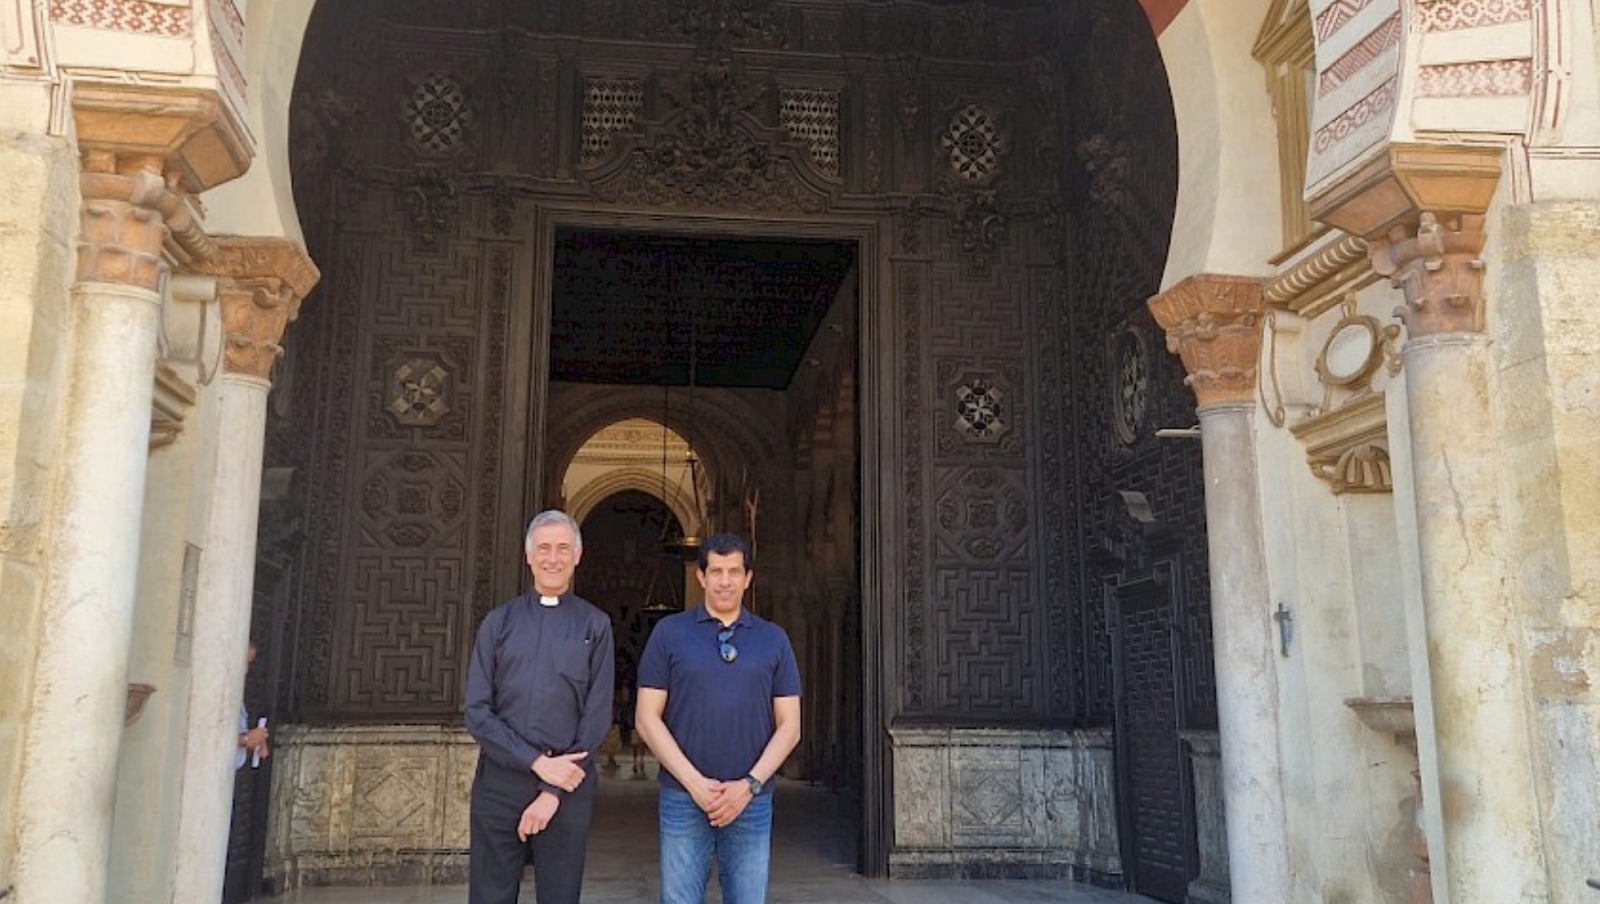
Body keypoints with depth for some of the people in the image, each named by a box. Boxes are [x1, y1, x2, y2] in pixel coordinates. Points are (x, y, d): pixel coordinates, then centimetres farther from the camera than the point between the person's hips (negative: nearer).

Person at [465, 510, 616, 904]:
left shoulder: (595, 625, 3)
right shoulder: (499, 622, 7)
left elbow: (597, 716, -2)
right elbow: (477, 711, 0)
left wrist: (553, 792, -8)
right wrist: (539, 763, -10)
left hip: (567, 785, -1)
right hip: (498, 782, 1)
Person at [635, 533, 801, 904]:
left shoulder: (773, 639, 8)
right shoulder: (669, 633, 4)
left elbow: (789, 726, 6)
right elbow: (647, 718, 0)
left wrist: (749, 784, -7)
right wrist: (694, 783, -9)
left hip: (752, 801, 1)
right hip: (683, 797, -1)